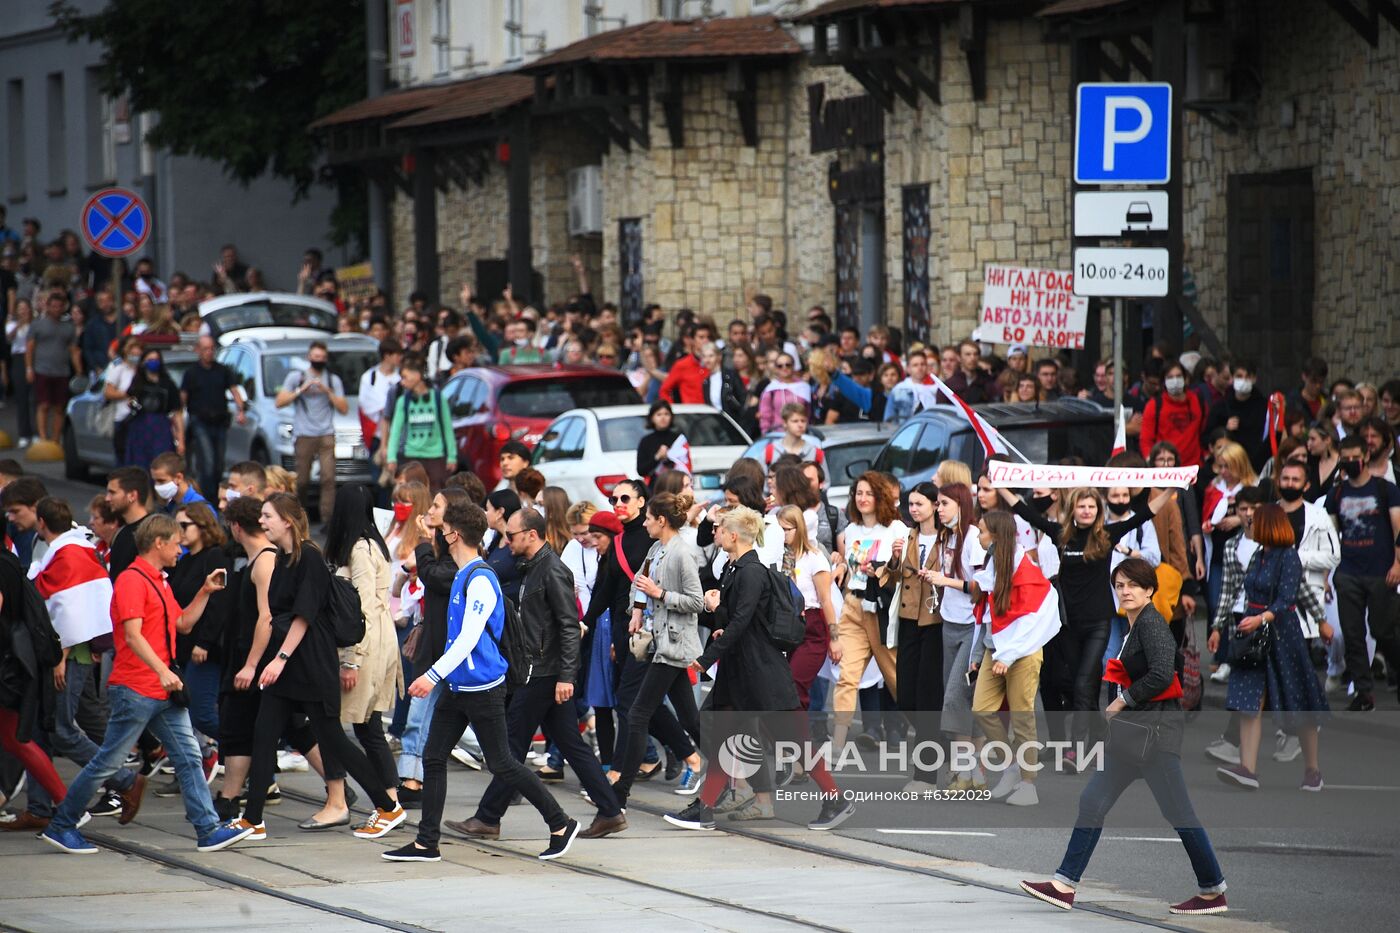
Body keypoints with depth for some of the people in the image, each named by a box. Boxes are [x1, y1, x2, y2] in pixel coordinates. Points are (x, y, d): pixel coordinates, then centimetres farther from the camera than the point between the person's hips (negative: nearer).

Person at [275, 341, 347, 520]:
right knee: (302, 480, -2)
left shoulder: (334, 380, 16)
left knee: (328, 478, -14)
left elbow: (344, 408, 7)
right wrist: (301, 391, -7)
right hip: (304, 436, -1)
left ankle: (327, 519, -19)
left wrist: (327, 391, -4)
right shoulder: (295, 377, 13)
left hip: (326, 436, 1)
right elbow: (279, 402, 3)